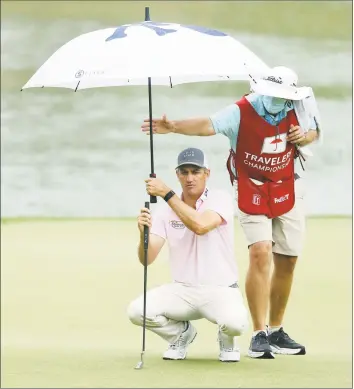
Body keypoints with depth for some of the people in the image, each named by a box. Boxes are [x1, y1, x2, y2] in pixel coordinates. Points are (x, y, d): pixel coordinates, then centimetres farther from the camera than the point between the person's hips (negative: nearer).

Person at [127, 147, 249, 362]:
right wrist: (144, 233, -28)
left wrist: (167, 194, -28)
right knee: (137, 310, -22)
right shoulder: (166, 210, 2)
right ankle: (181, 332, 10)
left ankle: (226, 338, 6)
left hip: (221, 290, -3)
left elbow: (201, 226, -29)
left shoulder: (221, 199, -7)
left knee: (235, 322, -35)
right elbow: (147, 259, -6)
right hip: (182, 290, 3)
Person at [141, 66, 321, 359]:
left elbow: (313, 131, 10)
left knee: (287, 261, 5)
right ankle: (259, 334, -14)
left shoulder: (298, 109, -9)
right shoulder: (242, 112, -22)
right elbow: (208, 125, -35)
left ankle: (276, 331, 20)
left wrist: (304, 137, -13)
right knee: (260, 253, -19)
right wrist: (173, 127, -51)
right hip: (252, 191, -4)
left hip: (288, 190, 4)